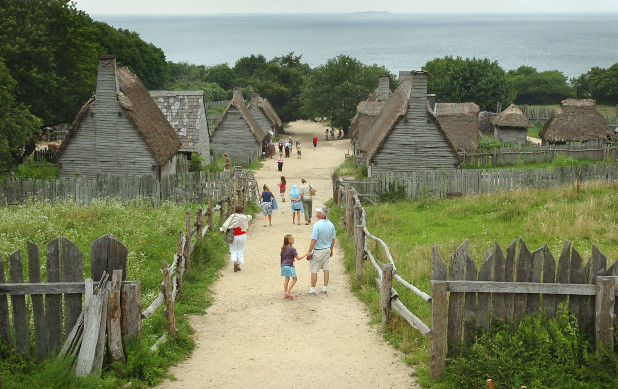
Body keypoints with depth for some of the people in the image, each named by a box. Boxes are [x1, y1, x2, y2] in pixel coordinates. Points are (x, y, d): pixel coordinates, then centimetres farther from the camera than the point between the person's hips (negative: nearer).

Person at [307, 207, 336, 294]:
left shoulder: (317, 225, -21)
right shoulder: (331, 224, 0)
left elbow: (313, 240, -21)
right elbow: (333, 239, 8)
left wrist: (309, 251, -12)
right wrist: (331, 250, 20)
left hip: (318, 251, -6)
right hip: (327, 250, 6)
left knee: (314, 270, 3)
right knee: (326, 269, 13)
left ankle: (312, 289, 8)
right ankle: (325, 288, 18)